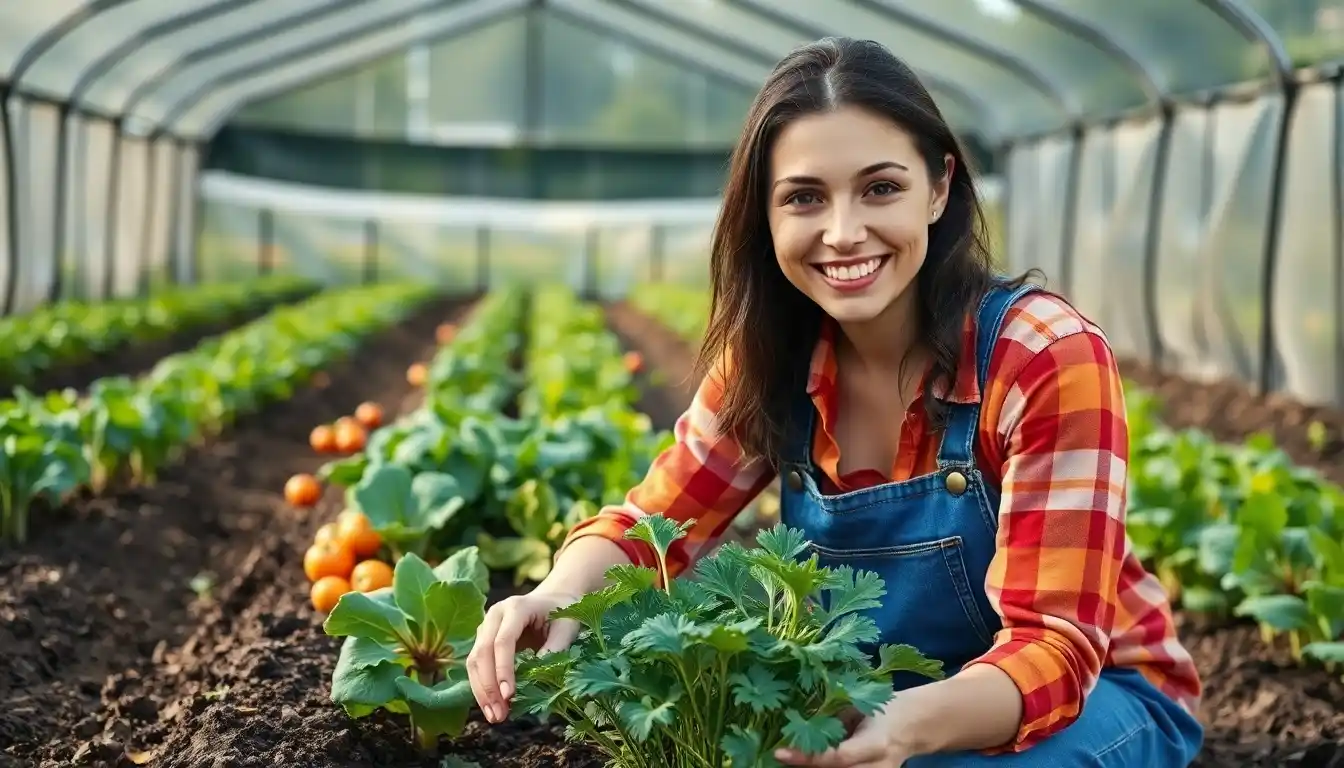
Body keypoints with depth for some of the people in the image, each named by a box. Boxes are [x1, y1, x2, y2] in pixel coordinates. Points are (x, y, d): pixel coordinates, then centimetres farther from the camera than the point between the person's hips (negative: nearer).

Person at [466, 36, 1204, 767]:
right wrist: (559, 596, -28)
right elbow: (653, 524, -4)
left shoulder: (1048, 358, -24)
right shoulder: (772, 356, -8)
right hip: (880, 702, 4)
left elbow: (1054, 643, -27)